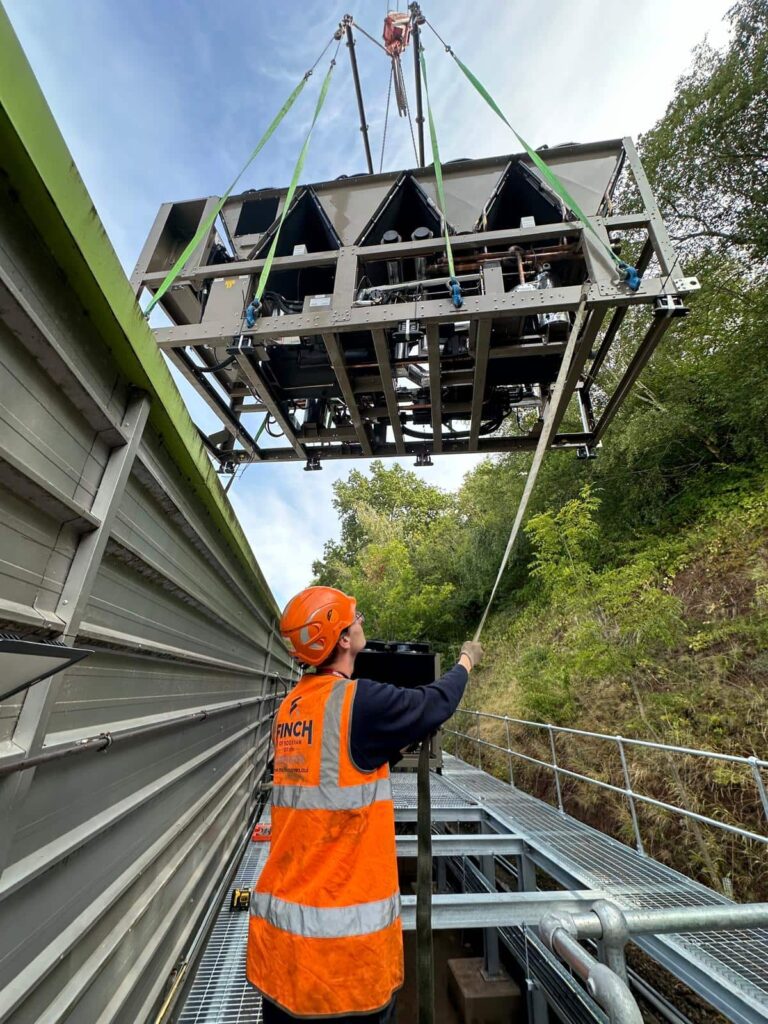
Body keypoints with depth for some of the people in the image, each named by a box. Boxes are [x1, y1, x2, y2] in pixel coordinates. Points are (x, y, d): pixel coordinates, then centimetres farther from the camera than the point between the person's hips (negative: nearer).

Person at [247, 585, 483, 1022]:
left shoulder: (292, 705, 1)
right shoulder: (358, 701, -23)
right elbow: (435, 703, -7)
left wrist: (396, 749, 18)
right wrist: (466, 661, 10)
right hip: (342, 924, -7)